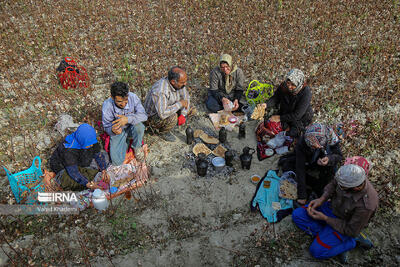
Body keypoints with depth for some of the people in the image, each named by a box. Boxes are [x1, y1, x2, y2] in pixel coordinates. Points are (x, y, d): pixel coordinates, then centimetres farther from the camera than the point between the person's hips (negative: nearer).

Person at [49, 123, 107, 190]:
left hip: (80, 165, 6)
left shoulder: (92, 142, -19)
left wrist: (103, 170, -19)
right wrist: (87, 183, -45)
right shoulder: (69, 149, -35)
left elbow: (99, 156, -5)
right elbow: (72, 171, -37)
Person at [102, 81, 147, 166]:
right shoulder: (107, 106, -25)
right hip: (118, 131, 0)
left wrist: (128, 119, -44)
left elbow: (143, 115, -26)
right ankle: (126, 142, 18)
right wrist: (113, 130, -41)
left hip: (131, 127, 0)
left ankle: (137, 147, -4)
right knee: (117, 162, -13)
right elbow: (107, 127, -15)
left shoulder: (132, 97, -25)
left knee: (139, 127, -38)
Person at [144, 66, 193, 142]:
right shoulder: (160, 91, -38)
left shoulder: (179, 83, -16)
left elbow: (186, 98, -1)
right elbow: (162, 114, -44)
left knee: (189, 110, -3)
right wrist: (180, 104, -33)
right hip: (154, 116, -7)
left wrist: (183, 115, -16)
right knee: (172, 117, -33)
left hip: (168, 109, 7)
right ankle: (163, 132, -2)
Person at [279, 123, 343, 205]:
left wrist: (329, 159, -46)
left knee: (331, 165, -33)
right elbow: (300, 169, -34)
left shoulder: (331, 137, -33)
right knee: (286, 165, -24)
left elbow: (339, 155, -19)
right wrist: (302, 196, -35)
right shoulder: (301, 143, -35)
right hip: (306, 161, 0)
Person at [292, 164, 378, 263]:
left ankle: (353, 241, 4)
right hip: (332, 206, 6)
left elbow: (350, 230, -21)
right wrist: (322, 199, -15)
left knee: (316, 251, -11)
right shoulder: (350, 175, -24)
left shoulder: (366, 205, -36)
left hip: (345, 224, -6)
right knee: (297, 215, -5)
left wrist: (325, 218, -20)